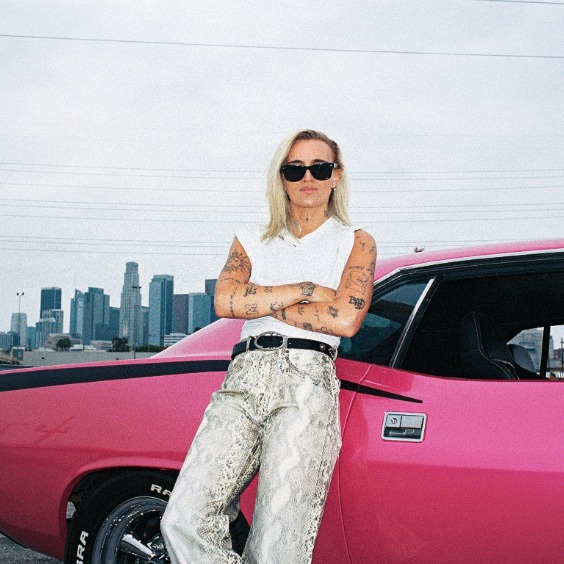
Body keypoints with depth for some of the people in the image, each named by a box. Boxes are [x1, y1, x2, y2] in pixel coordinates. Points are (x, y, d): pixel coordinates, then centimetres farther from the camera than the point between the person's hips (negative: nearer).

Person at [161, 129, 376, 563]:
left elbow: (346, 320, -3)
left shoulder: (355, 242, 15)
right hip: (243, 378, 3)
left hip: (307, 381, -3)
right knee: (184, 520, -15)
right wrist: (305, 290, 1)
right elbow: (225, 301, 4)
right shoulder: (252, 239, 23)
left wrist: (259, 301, 3)